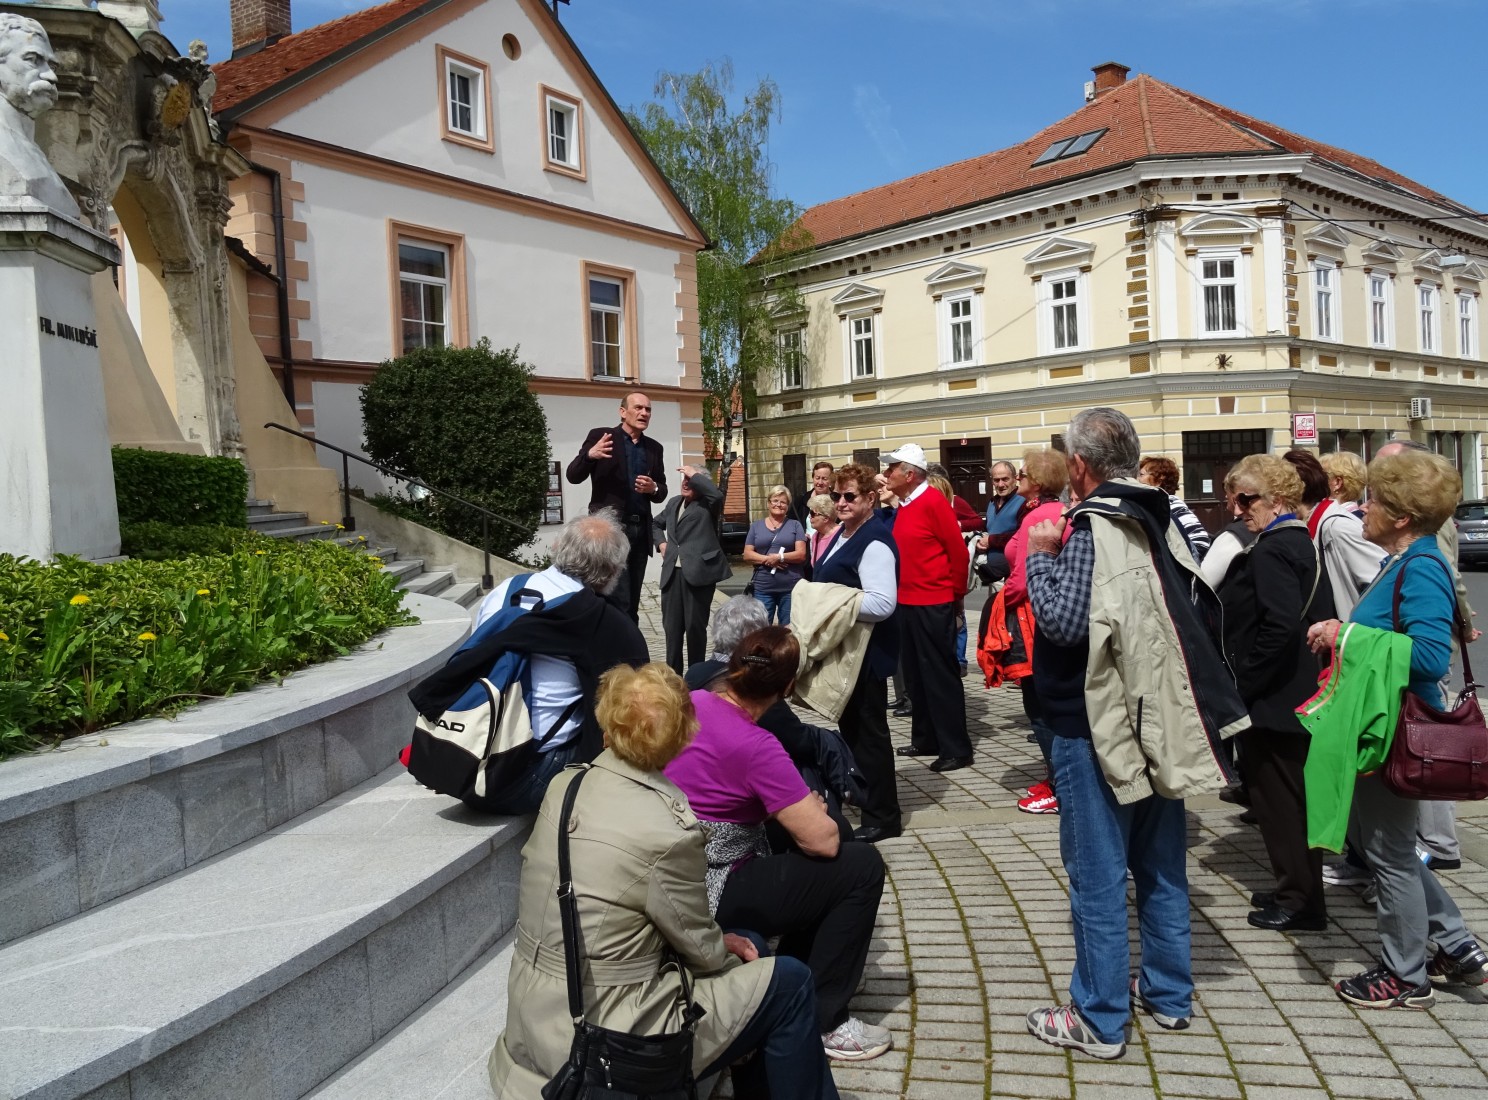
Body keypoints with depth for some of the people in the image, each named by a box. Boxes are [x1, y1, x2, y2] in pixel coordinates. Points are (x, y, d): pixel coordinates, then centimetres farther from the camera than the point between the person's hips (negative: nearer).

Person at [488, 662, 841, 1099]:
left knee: (737, 950, 22)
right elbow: (700, 950, -10)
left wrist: (722, 944, 8)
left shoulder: (564, 786, -4)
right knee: (791, 983, 6)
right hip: (601, 1044, -7)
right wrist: (729, 952, 13)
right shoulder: (667, 831, -25)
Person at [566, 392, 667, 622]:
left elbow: (662, 492, 16)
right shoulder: (600, 436, 0)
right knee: (619, 600, -11)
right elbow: (573, 476, -4)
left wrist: (653, 488, -8)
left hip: (641, 529, 5)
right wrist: (589, 455, -24)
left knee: (632, 601, 8)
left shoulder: (654, 448, 13)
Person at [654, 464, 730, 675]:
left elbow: (717, 494, -26)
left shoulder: (707, 504, -2)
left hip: (698, 572, -6)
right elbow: (656, 523, 34)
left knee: (695, 626, 0)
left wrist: (695, 474, -14)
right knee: (672, 626, 9)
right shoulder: (674, 502, 18)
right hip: (672, 573, 6)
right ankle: (673, 674, 19)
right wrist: (661, 543, 15)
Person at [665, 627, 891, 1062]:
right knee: (863, 866, -3)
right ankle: (820, 1018, 5)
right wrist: (813, 808, 2)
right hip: (712, 898, -8)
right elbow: (824, 840, -22)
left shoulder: (692, 702, -2)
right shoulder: (756, 747, -24)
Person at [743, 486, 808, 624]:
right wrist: (767, 559, -12)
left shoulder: (795, 525, 7)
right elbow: (747, 555, 5)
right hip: (763, 588, 1)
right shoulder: (756, 526, 11)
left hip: (791, 587, -1)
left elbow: (801, 554, -2)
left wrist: (779, 557, -16)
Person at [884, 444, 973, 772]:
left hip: (933, 604, -9)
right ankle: (926, 740, 25)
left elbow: (958, 550, -12)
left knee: (940, 675, -3)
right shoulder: (904, 506, 12)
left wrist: (957, 594, -4)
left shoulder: (933, 501, -13)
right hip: (907, 602, 9)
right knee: (916, 674, 14)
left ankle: (956, 748, 4)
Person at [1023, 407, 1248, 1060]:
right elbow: (1199, 604, 15)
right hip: (1161, 718, 8)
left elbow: (1063, 621, -27)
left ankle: (1099, 1019, 12)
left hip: (1098, 727, -8)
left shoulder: (1091, 528, -18)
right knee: (1161, 863, 18)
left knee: (1096, 874, 2)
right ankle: (1168, 994, 32)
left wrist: (1040, 555, -14)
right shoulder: (1158, 519, 6)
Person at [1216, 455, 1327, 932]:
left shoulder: (1270, 552, -20)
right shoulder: (1300, 542, 11)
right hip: (1298, 692, 10)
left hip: (1270, 699, -10)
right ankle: (1298, 889, 30)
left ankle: (1301, 902, 13)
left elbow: (1280, 628, -29)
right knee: (1291, 794, 18)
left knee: (1278, 796, 2)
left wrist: (1242, 683, -19)